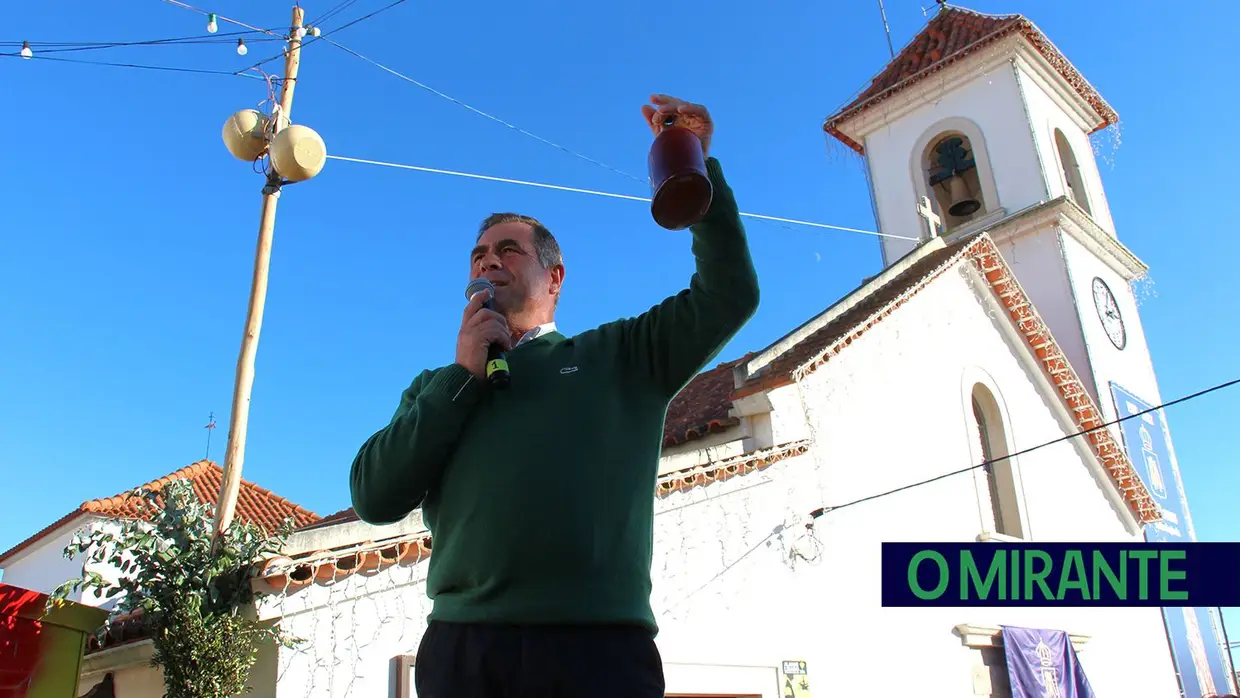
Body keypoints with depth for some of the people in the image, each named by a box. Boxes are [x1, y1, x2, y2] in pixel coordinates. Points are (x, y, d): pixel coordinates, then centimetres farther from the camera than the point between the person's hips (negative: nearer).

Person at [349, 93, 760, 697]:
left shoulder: (621, 356, 15)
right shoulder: (440, 387, 20)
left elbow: (728, 295, 5)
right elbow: (373, 499, 7)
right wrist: (463, 376, 2)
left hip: (601, 645, -1)